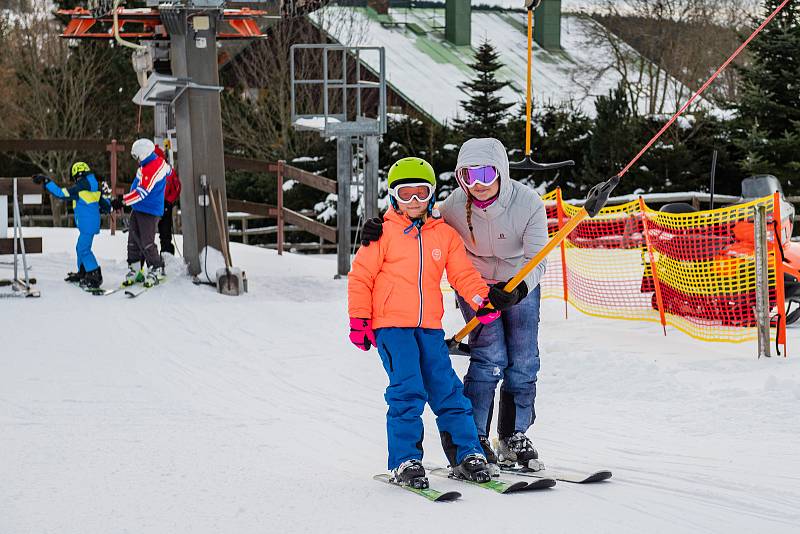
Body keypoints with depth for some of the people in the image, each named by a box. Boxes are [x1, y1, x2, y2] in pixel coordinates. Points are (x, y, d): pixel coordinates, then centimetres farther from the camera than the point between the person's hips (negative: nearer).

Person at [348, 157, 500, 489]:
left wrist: (481, 298, -8)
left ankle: (466, 455, 9)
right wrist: (358, 319, -2)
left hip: (429, 326, 4)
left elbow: (463, 274, 10)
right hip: (391, 325, -4)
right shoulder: (384, 233, 0)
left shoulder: (445, 235, 11)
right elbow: (361, 275, 2)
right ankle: (405, 462, -7)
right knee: (407, 391, -13)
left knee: (447, 390, 2)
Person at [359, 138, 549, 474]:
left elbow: (537, 258, -25)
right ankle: (473, 440, -9)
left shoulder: (528, 203, -25)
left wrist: (518, 289, -44)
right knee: (490, 358, -15)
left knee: (524, 362, 1)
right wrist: (383, 230, -25)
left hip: (521, 285, 1)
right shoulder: (454, 207, -22)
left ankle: (515, 439, 15)